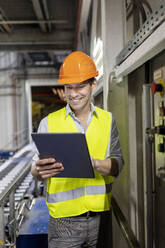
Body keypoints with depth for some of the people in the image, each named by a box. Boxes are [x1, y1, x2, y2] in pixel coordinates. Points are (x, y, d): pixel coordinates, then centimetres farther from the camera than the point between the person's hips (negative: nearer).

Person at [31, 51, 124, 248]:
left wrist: (94, 163, -22)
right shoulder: (49, 122, 0)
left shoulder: (107, 120, 5)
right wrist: (38, 171, -27)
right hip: (64, 219, -1)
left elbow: (118, 165, -2)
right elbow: (38, 170, -3)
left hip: (101, 217, 2)